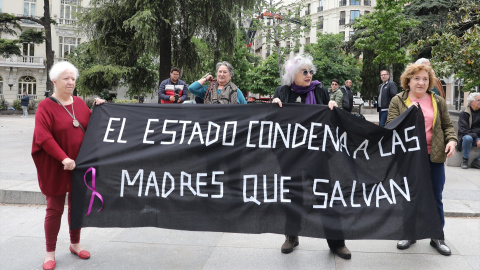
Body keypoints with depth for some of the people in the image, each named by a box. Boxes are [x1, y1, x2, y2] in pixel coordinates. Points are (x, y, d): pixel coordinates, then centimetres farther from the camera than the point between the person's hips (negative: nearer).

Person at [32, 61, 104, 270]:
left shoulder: (79, 103, 7)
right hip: (55, 168, -5)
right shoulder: (45, 106, -10)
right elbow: (43, 137, -20)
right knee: (55, 209, 4)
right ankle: (50, 252, 17)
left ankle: (75, 244, 31)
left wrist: (97, 109, 0)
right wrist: (63, 158, -27)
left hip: (80, 165, 5)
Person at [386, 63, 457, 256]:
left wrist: (451, 139, -8)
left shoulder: (438, 101, 7)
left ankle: (437, 237, 24)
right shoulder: (398, 101, 0)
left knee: (435, 198, 9)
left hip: (434, 157, 2)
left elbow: (447, 125, 11)